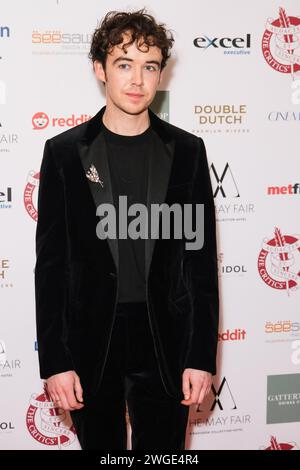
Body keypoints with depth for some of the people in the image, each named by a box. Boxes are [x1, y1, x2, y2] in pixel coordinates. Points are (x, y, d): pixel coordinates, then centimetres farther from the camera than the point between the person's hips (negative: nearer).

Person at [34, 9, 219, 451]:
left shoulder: (186, 150, 0)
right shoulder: (64, 152, -2)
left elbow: (201, 258, 1)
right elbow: (51, 262, -2)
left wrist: (202, 356, -4)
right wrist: (54, 361, -6)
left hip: (164, 340, 1)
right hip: (89, 339, 0)